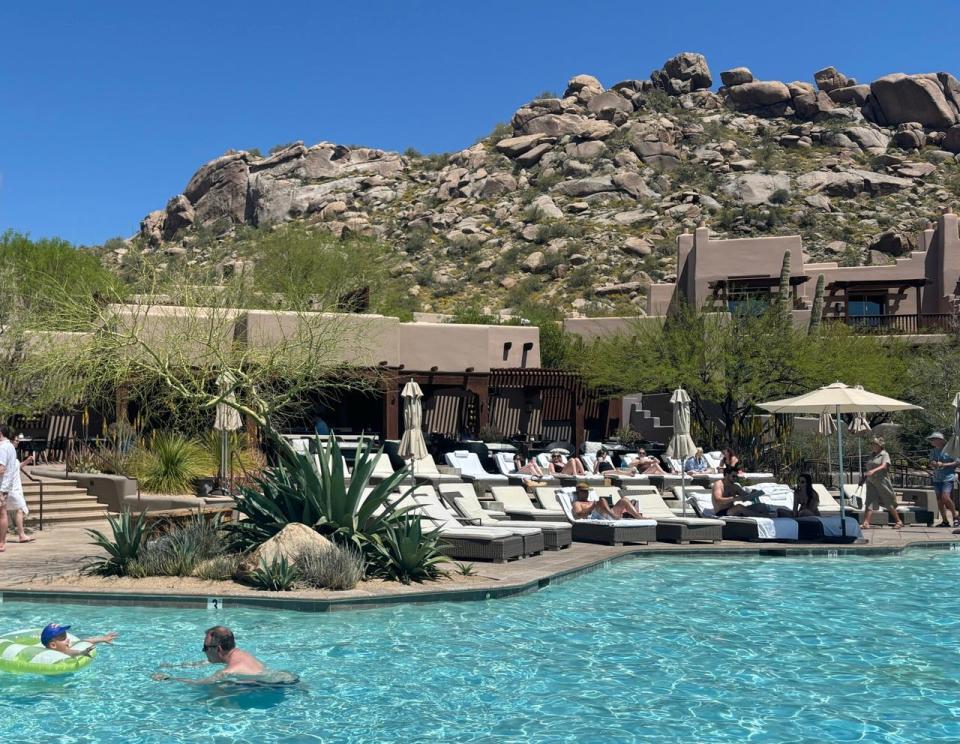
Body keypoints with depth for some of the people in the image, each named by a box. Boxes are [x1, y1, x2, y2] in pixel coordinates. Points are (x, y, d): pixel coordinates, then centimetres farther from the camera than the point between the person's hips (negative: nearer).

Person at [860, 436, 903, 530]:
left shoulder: (884, 454, -4)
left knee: (889, 503, 4)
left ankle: (899, 521, 19)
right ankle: (865, 523, -15)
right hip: (871, 482, 6)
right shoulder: (872, 456, 17)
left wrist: (873, 471, -35)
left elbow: (884, 466, -21)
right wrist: (864, 478, 20)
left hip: (882, 481, -6)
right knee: (870, 503, -6)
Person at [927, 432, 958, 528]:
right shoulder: (933, 451, 12)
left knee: (945, 497, -19)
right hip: (937, 478, 7)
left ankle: (955, 517, -2)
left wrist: (943, 464, -15)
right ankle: (945, 521, 11)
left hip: (948, 477, -7)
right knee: (939, 499, 4)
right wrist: (932, 464, -3)